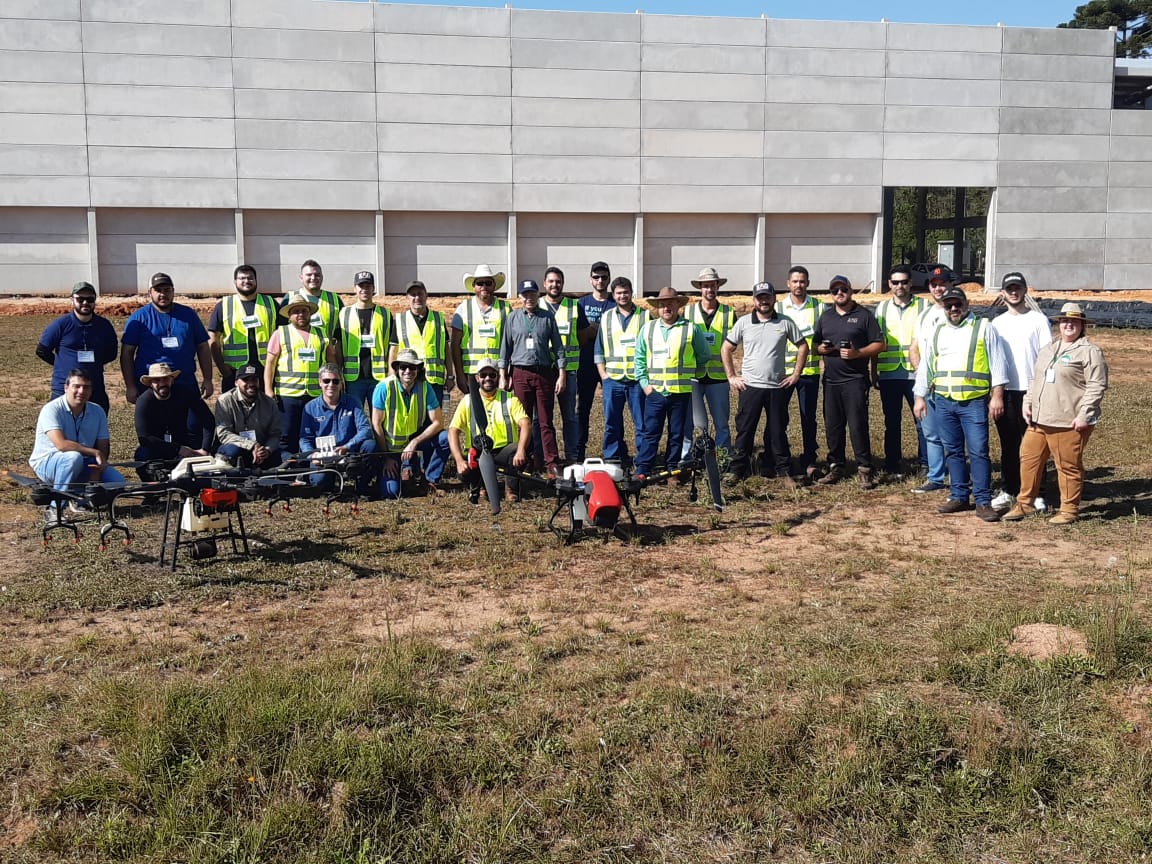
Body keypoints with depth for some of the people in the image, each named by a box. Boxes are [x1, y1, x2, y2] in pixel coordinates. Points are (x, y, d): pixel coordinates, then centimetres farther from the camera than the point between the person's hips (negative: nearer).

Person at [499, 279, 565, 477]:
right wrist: (503, 375, 5)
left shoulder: (548, 318, 6)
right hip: (520, 373, 1)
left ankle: (552, 463, 1)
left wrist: (561, 375, 1)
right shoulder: (513, 318, 8)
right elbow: (505, 347, 10)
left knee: (546, 421, 0)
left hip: (544, 373, -1)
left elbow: (558, 347, 7)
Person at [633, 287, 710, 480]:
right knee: (650, 432, -1)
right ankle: (642, 470, 1)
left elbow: (704, 355, 12)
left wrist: (692, 374, 10)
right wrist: (644, 383, 3)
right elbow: (639, 359, 11)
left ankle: (672, 469, 16)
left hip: (681, 392, -1)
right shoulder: (647, 328, 8)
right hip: (654, 391, 1)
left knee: (677, 434, 7)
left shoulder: (691, 329, 2)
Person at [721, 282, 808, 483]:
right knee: (744, 430, 3)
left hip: (778, 387, 0)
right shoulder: (743, 322, 2)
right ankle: (738, 470, 12)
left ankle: (785, 471, 17)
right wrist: (731, 376, 1)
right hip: (749, 386, 0)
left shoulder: (785, 323, 2)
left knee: (778, 432, 9)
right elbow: (726, 349, 7)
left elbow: (803, 346, 9)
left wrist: (796, 374, 3)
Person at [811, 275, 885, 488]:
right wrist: (820, 349, -2)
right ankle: (836, 467, 17)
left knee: (858, 425, -7)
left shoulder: (864, 315, 2)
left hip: (855, 380, -5)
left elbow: (879, 345, -1)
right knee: (832, 426, 7)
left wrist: (857, 353, -16)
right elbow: (815, 343, 22)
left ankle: (865, 469, -1)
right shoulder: (825, 316, 16)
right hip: (831, 380, 5)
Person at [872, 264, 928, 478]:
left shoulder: (923, 306, 2)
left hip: (915, 374, -2)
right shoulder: (882, 307, 10)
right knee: (892, 423, 8)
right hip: (888, 374, 2)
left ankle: (926, 464, 11)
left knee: (923, 420, 0)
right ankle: (892, 466, 15)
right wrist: (873, 373, 9)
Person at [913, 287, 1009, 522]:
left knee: (978, 451, -6)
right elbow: (925, 367, 20)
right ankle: (959, 496, 18)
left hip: (974, 401, -4)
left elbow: (997, 364, -1)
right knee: (953, 452, 10)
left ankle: (983, 502, -3)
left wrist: (997, 396, -7)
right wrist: (920, 397, 15)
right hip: (944, 402, 5)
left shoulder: (983, 328, 3)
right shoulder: (936, 333, 16)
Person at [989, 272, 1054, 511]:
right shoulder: (997, 323, 11)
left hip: (1031, 390, -3)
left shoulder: (1039, 320, 1)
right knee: (1008, 444, 8)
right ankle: (1008, 491, 15)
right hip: (1005, 392, 3)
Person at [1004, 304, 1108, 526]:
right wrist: (1027, 402, 10)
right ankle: (1025, 504, 22)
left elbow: (1097, 386, -11)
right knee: (1029, 458, 10)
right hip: (1039, 420, 7)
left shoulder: (1090, 352, -5)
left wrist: (1084, 415, -17)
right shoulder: (1047, 349, 18)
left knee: (1068, 466, 1)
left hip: (1069, 423, -7)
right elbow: (1035, 380, 23)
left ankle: (1069, 510, 14)